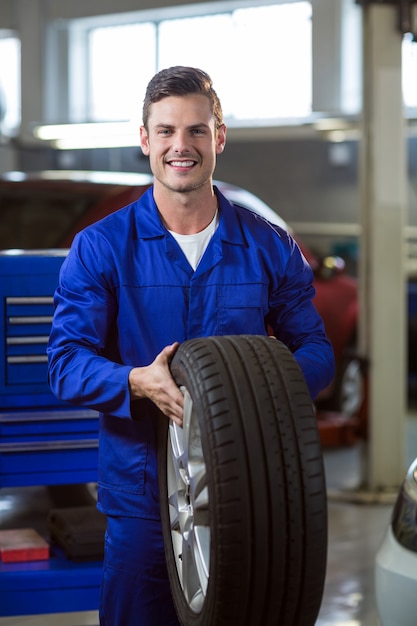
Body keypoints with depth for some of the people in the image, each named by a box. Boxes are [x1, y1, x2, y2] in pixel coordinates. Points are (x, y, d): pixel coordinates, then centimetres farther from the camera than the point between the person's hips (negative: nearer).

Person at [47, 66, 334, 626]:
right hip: (141, 492, -1)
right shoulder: (99, 248, 0)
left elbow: (314, 349, 7)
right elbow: (67, 363, -5)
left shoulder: (271, 248, 5)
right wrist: (138, 383, -26)